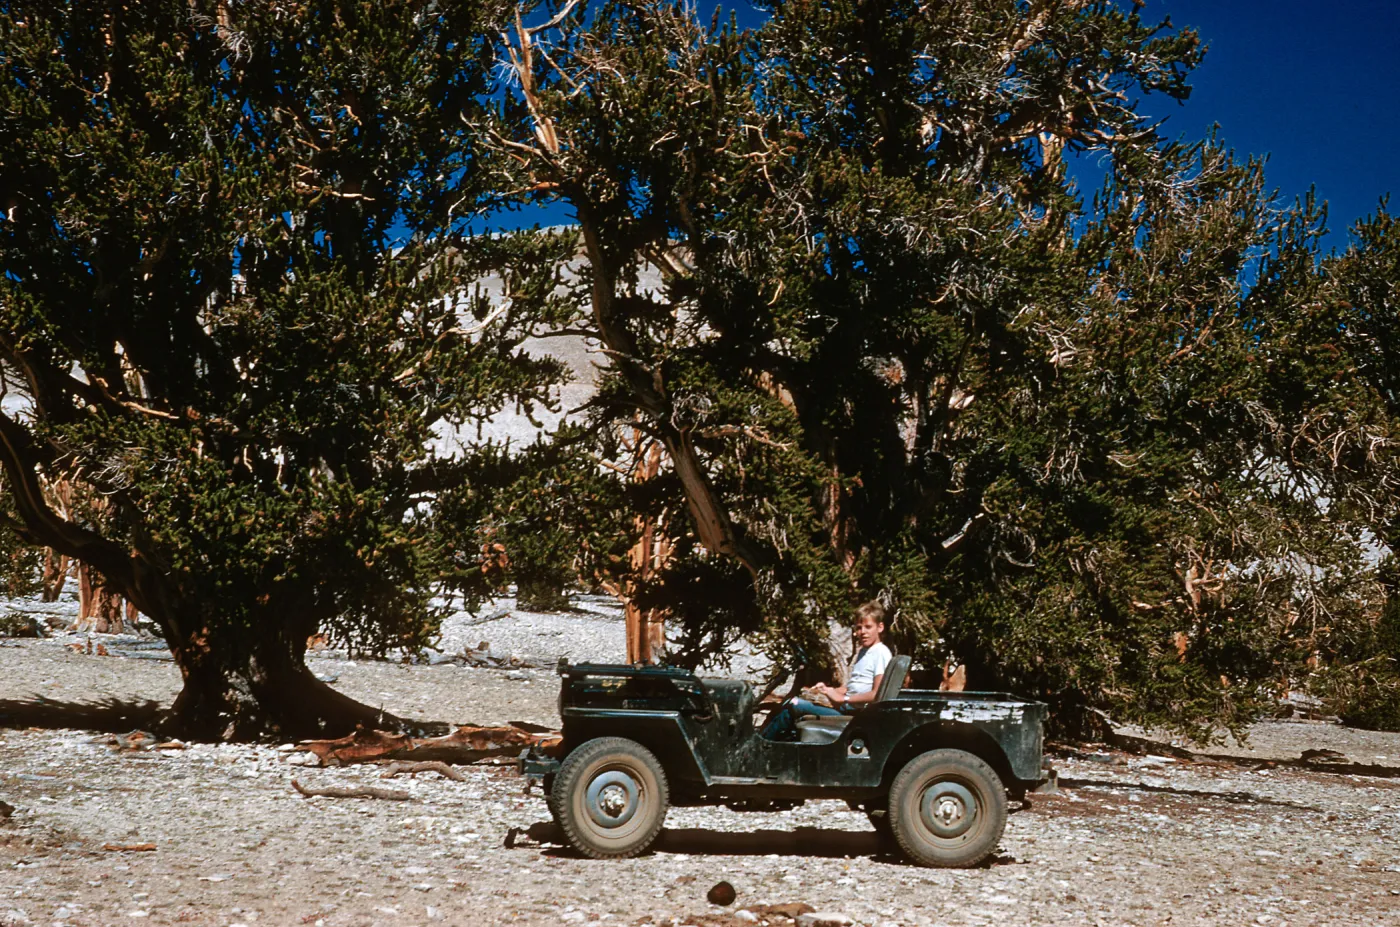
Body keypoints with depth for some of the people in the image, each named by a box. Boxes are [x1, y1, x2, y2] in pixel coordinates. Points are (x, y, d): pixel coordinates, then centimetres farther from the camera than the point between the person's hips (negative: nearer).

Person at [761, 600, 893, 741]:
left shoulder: (881, 653, -8)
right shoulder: (862, 652, 22)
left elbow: (877, 694, -18)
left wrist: (842, 698, -16)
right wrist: (828, 690, 3)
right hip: (846, 709, 9)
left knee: (793, 705, -14)